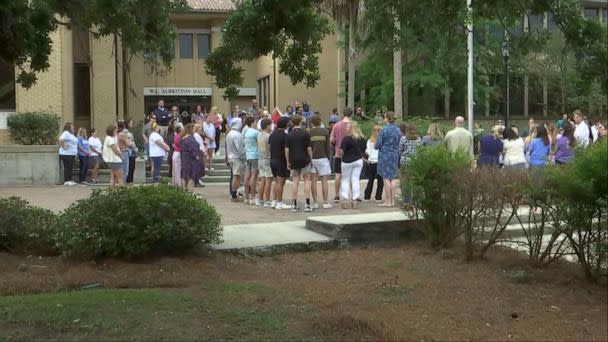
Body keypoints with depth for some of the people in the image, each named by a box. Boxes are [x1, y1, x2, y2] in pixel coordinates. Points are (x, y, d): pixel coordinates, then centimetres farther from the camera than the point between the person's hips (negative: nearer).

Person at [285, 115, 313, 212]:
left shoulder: (289, 135, 2)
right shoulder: (305, 133, -5)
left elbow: (286, 150, 0)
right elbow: (309, 148, -6)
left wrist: (288, 162, 7)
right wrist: (311, 159, 5)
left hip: (294, 161, 2)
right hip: (304, 160, -2)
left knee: (295, 181, 6)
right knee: (307, 180, 4)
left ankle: (294, 205, 3)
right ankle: (307, 204, -3)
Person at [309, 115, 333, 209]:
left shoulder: (308, 133, -1)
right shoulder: (325, 131, -1)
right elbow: (327, 146, -1)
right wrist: (328, 157, 10)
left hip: (311, 159, 1)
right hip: (322, 158, -1)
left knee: (313, 181, 5)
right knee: (324, 181, 3)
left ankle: (315, 202, 5)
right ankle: (325, 202, 1)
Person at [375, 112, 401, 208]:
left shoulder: (384, 130, -12)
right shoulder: (398, 130, 6)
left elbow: (378, 145, -10)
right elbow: (400, 144, 12)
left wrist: (376, 146, 12)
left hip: (385, 156, -6)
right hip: (395, 156, 6)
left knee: (386, 178, -3)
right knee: (393, 178, 8)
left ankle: (388, 201, -3)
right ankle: (392, 200, 10)